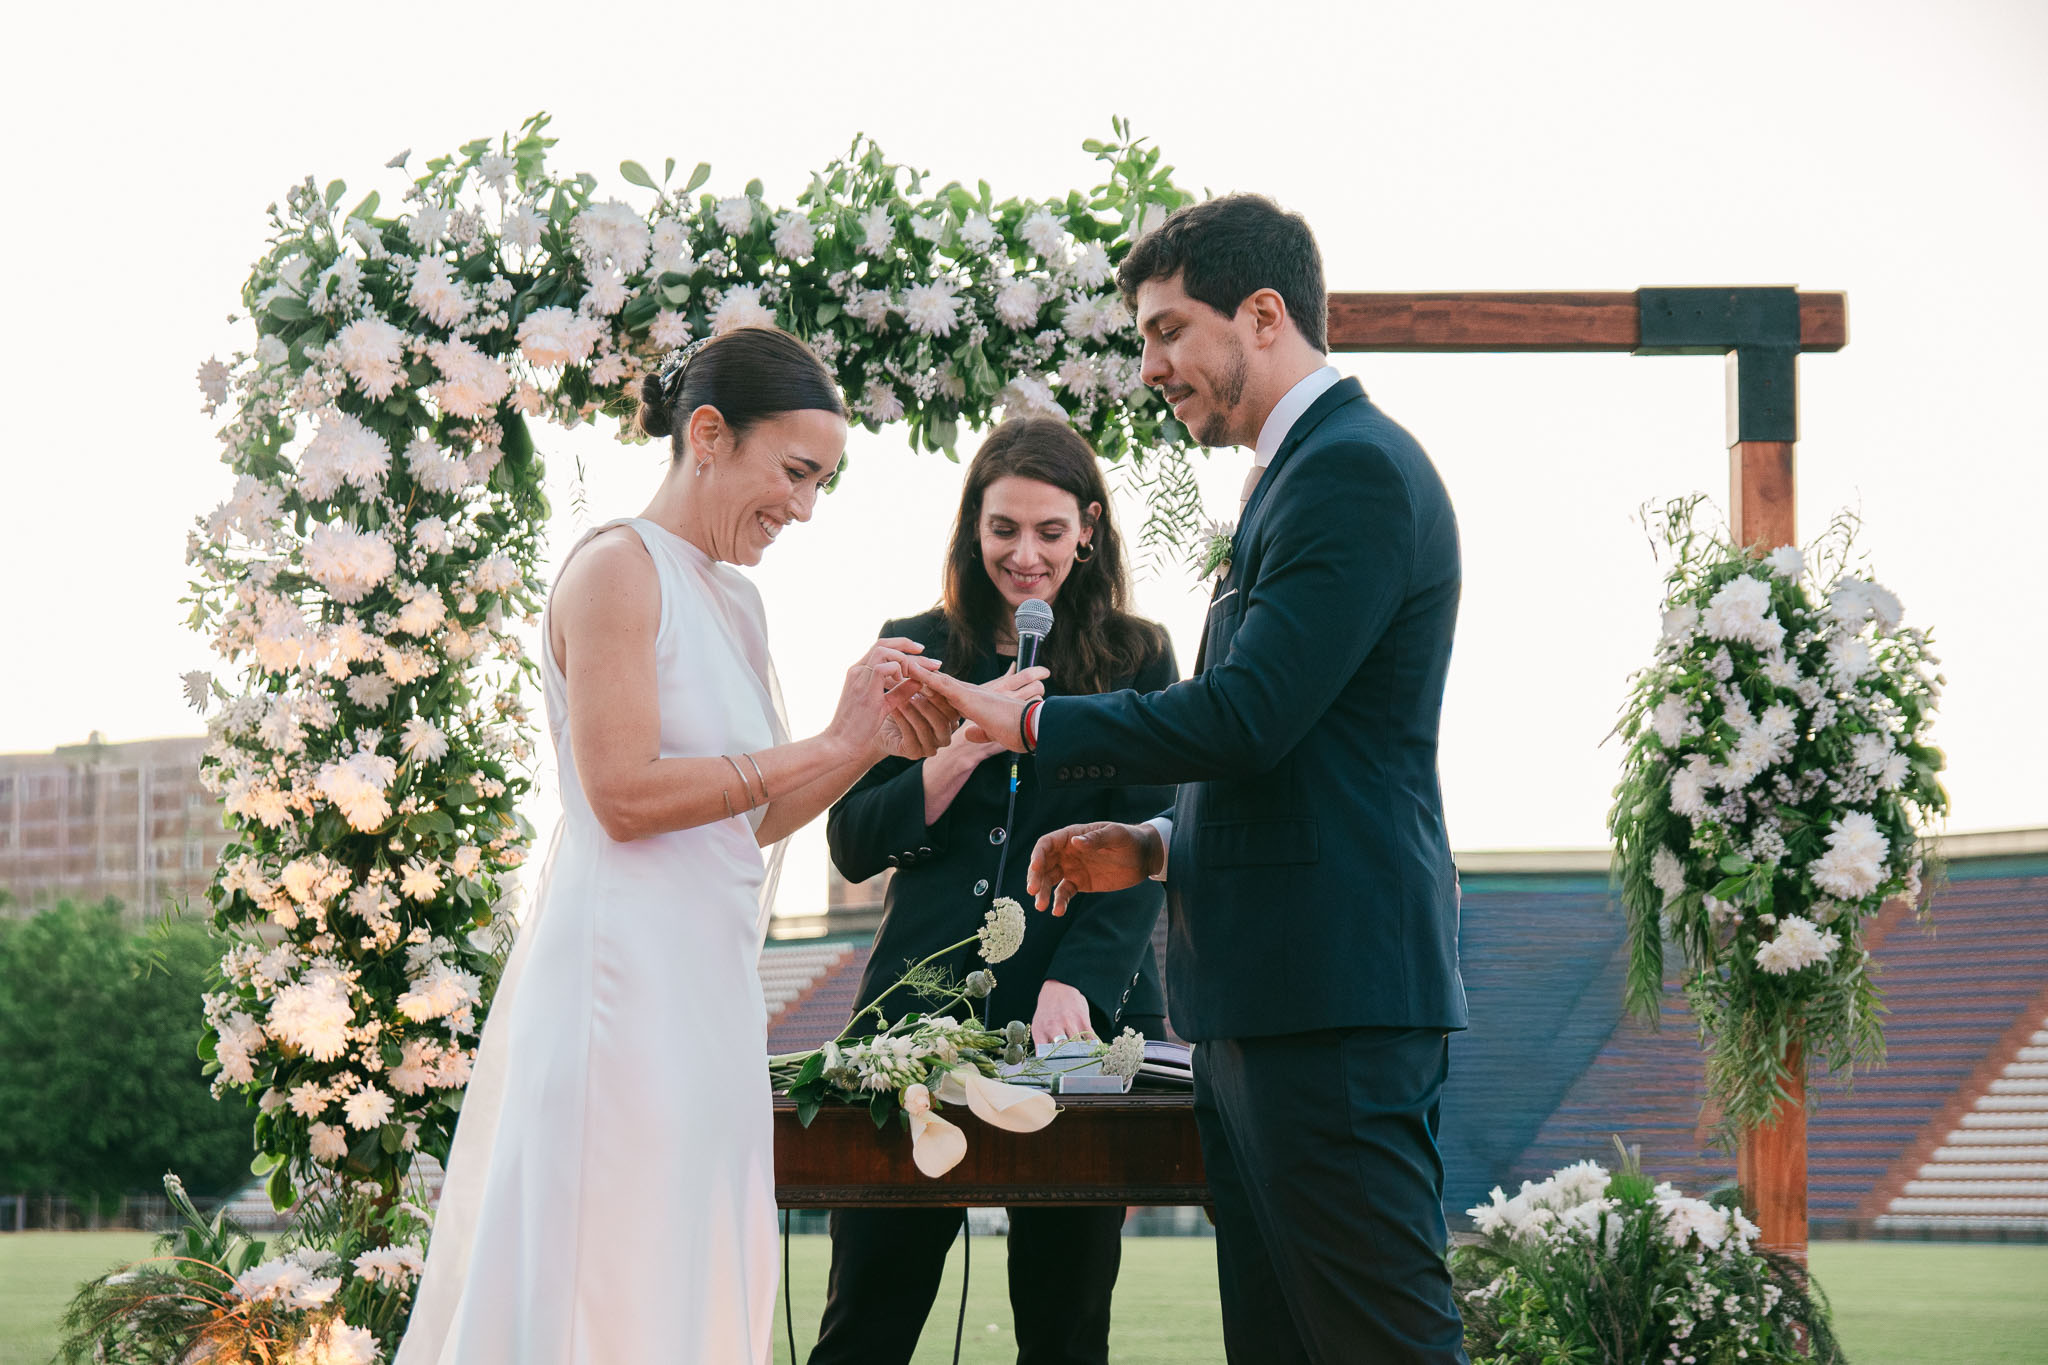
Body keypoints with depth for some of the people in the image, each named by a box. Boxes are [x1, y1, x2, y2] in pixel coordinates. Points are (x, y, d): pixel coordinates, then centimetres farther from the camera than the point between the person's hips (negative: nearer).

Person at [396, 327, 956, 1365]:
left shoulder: (736, 602, 19)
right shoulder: (618, 568, -8)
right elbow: (624, 795, -17)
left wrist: (871, 745, 5)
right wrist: (830, 744, -12)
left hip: (708, 988, 9)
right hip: (622, 973, -9)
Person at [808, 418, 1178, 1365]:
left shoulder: (1138, 661, 8)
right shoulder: (913, 652, 11)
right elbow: (852, 844, 5)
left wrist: (1075, 984, -17)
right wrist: (968, 748, -10)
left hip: (1085, 1013, -1)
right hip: (923, 1007, 1)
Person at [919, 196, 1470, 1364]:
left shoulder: (1355, 469, -12)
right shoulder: (1314, 468, 21)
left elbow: (1247, 717, -20)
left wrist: (1026, 722, -11)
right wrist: (1159, 847, 16)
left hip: (1334, 999, -11)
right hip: (1271, 1003, 11)